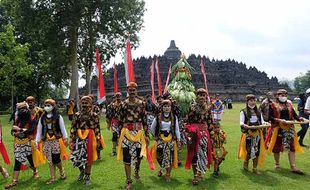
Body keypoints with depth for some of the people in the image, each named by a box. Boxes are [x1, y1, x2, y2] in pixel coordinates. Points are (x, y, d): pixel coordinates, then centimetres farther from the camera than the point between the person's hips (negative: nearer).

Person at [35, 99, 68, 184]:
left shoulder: (58, 117, -3)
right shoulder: (42, 118, 7)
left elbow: (62, 128, -1)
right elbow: (39, 130, 7)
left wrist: (65, 138, -4)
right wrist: (37, 141, 2)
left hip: (56, 140, -3)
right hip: (46, 141, 4)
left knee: (56, 159, -6)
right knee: (50, 160, 7)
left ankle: (61, 170, 24)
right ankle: (53, 177, 17)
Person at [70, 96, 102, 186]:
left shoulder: (95, 116, -3)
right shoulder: (77, 115, 2)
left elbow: (97, 129, -2)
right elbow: (73, 129, 2)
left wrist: (97, 140, -3)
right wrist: (71, 140, -1)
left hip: (90, 139, -2)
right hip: (79, 139, 2)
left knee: (89, 159, 7)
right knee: (76, 158, 3)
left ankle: (87, 177, 27)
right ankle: (82, 171, 35)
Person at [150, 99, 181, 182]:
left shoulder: (174, 117, -1)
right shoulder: (158, 117, -3)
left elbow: (177, 129, 5)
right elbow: (152, 128, 9)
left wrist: (178, 139, 4)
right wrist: (156, 136, 11)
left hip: (171, 139, 0)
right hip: (160, 139, 0)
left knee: (169, 156, 1)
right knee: (159, 156, -2)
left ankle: (168, 174, 16)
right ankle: (162, 168, 31)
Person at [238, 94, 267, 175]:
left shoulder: (258, 111, 13)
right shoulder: (243, 111, -2)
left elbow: (262, 121, 11)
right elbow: (241, 123, -9)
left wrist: (264, 123, -11)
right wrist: (246, 126, -29)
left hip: (257, 133, 4)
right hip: (248, 133, -4)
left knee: (257, 151, 4)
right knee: (249, 151, -5)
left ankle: (255, 168, 17)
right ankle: (245, 163, 24)